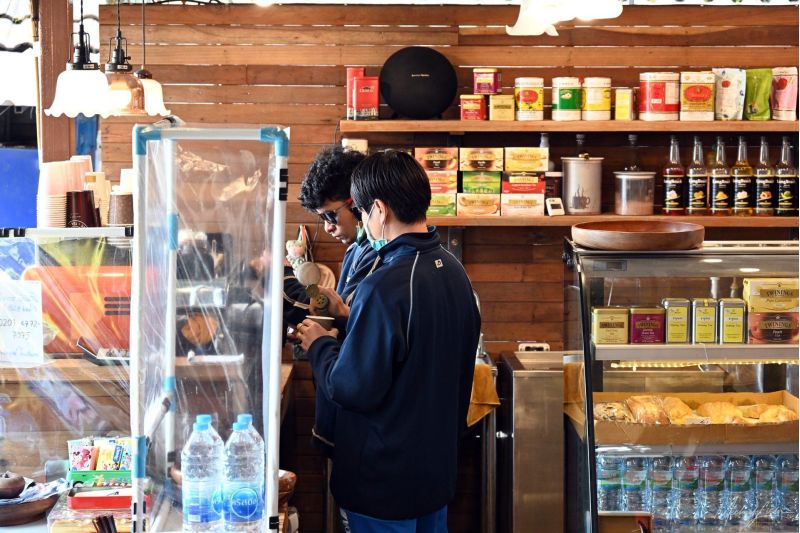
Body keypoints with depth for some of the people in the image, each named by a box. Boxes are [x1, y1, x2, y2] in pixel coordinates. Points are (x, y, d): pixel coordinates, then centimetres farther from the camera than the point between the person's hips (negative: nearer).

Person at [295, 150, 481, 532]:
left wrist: (319, 345, -6)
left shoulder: (386, 285, -27)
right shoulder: (453, 270, 1)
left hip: (384, 480, -8)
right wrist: (354, 316, 13)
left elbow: (351, 389, -24)